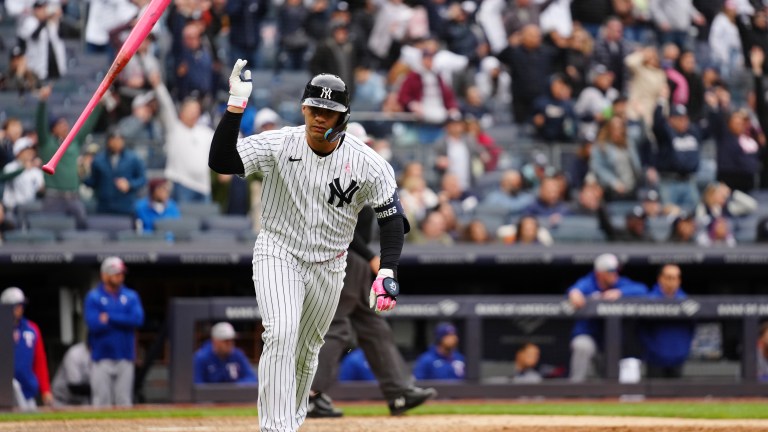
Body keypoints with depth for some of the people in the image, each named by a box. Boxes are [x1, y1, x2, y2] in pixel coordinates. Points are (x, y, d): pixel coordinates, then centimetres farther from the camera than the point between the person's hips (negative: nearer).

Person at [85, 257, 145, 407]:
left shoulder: (131, 296, 10)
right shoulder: (93, 297, 0)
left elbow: (138, 319, -6)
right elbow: (94, 324, -13)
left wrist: (110, 318, -10)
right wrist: (124, 321, -6)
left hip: (125, 359, 3)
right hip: (102, 359, -3)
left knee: (124, 402, 3)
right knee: (101, 401, -5)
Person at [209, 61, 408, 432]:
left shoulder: (369, 164, -13)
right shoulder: (278, 145, -16)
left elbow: (392, 218, -5)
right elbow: (221, 161, -26)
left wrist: (387, 272, -17)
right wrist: (236, 105, -34)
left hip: (327, 265, 2)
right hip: (278, 253, -2)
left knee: (306, 354, 12)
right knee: (281, 334, -24)